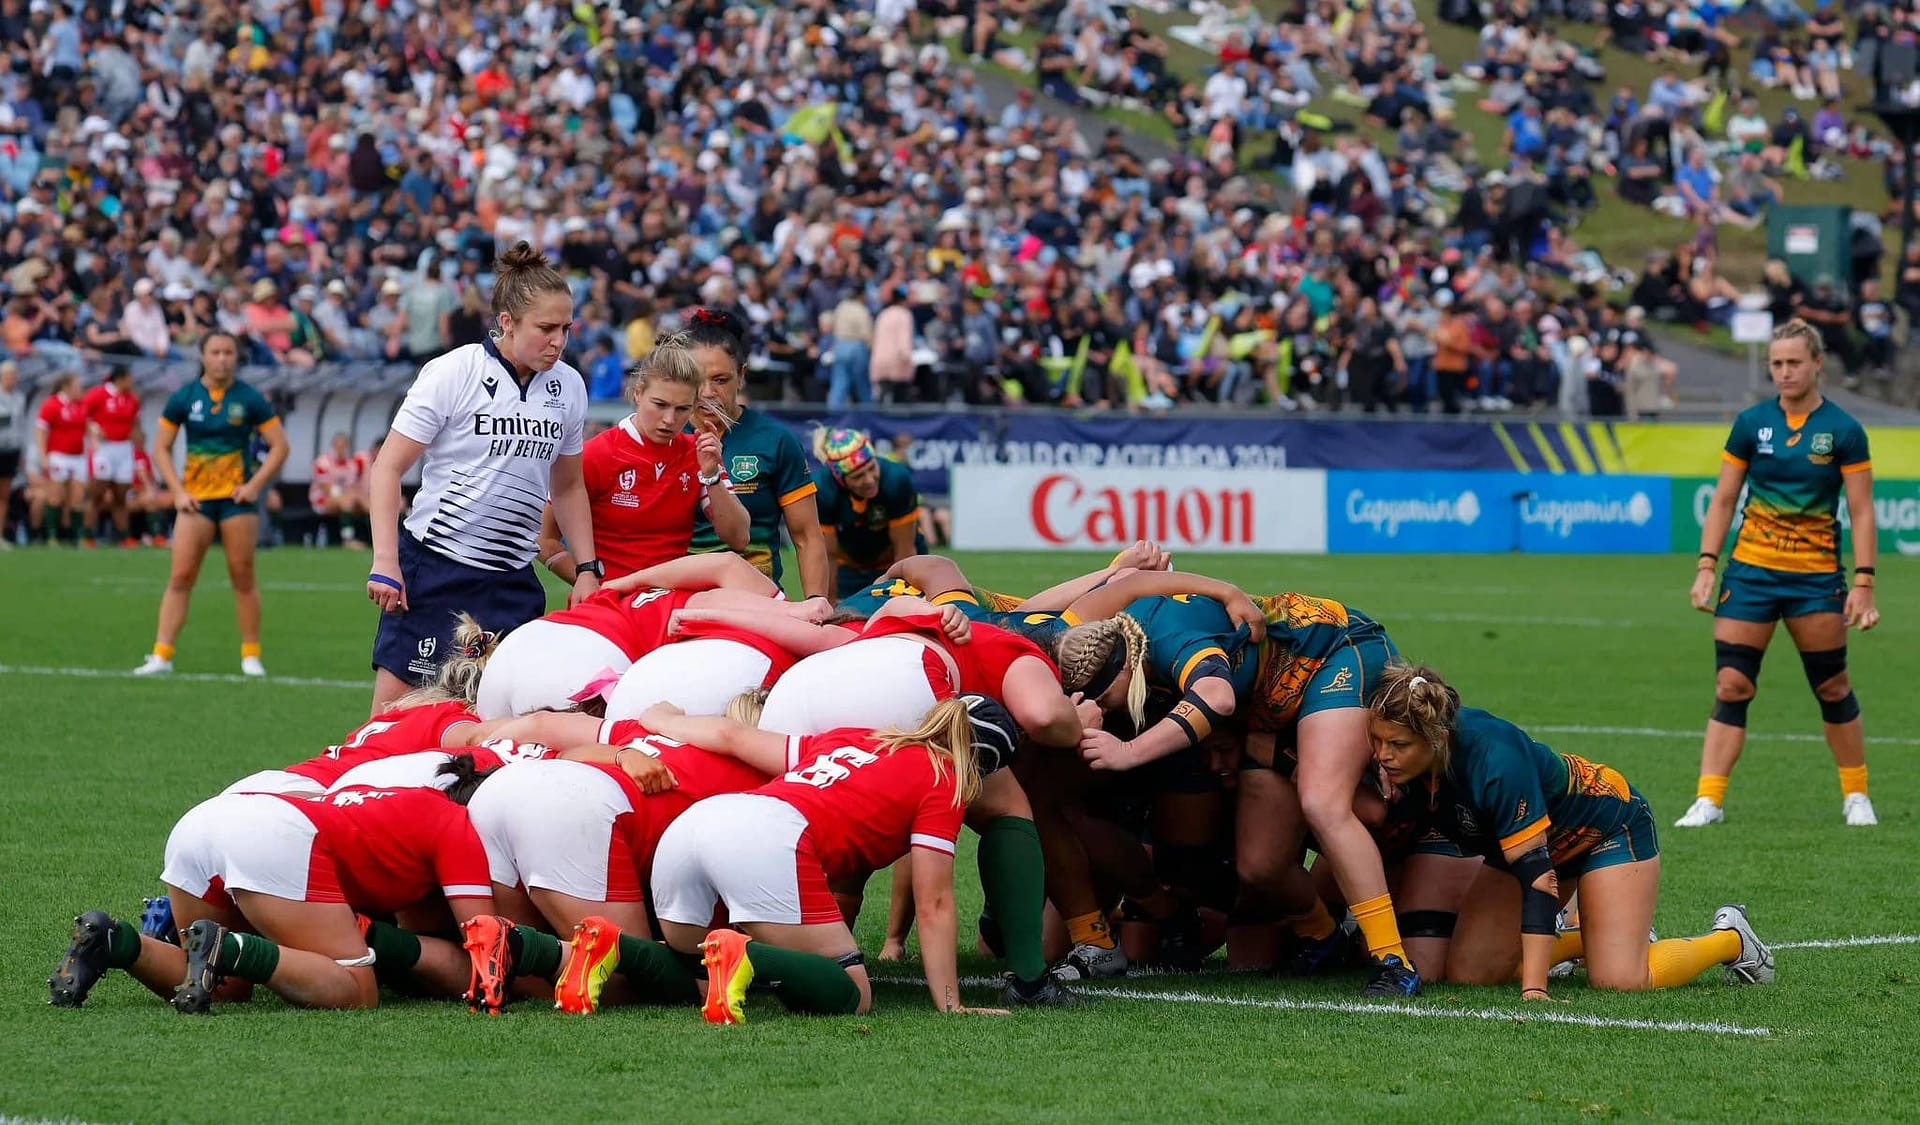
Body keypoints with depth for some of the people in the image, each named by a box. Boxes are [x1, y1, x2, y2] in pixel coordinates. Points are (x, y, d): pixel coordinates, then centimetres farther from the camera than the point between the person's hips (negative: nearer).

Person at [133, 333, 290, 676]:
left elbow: (279, 446, 2)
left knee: (243, 577, 1)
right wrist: (177, 491, -4)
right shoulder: (184, 398, 1)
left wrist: (255, 485, -8)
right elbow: (161, 448, 7)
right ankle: (161, 655, -6)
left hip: (237, 497, -1)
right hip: (196, 499, 1)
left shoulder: (250, 399, -1)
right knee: (180, 576, -5)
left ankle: (251, 655, 10)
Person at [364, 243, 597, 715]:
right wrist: (384, 563, -15)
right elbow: (388, 467, -7)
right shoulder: (452, 374, -9)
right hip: (432, 567, -5)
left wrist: (587, 568, 13)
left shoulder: (568, 387, 7)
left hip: (513, 582, 5)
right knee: (393, 707, -8)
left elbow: (567, 486, 20)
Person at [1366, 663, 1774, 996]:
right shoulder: (1394, 766, -21)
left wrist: (1534, 990, -44)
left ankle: (1730, 939, 10)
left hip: (1608, 823, -7)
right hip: (1521, 842, 7)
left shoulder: (1495, 761, -40)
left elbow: (1536, 875, -39)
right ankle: (1582, 939, 19)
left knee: (1619, 980, -19)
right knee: (1467, 973, -7)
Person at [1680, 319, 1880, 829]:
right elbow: (1722, 500, 6)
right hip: (1751, 570, 1)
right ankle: (1708, 800, -6)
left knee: (1832, 687, 7)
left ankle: (1856, 796, 23)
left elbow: (1862, 512, -2)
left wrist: (1864, 584, -9)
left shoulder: (1844, 430, -4)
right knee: (1731, 685, -5)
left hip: (1816, 576, -1)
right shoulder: (1751, 423, 1)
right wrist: (1706, 567, -2)